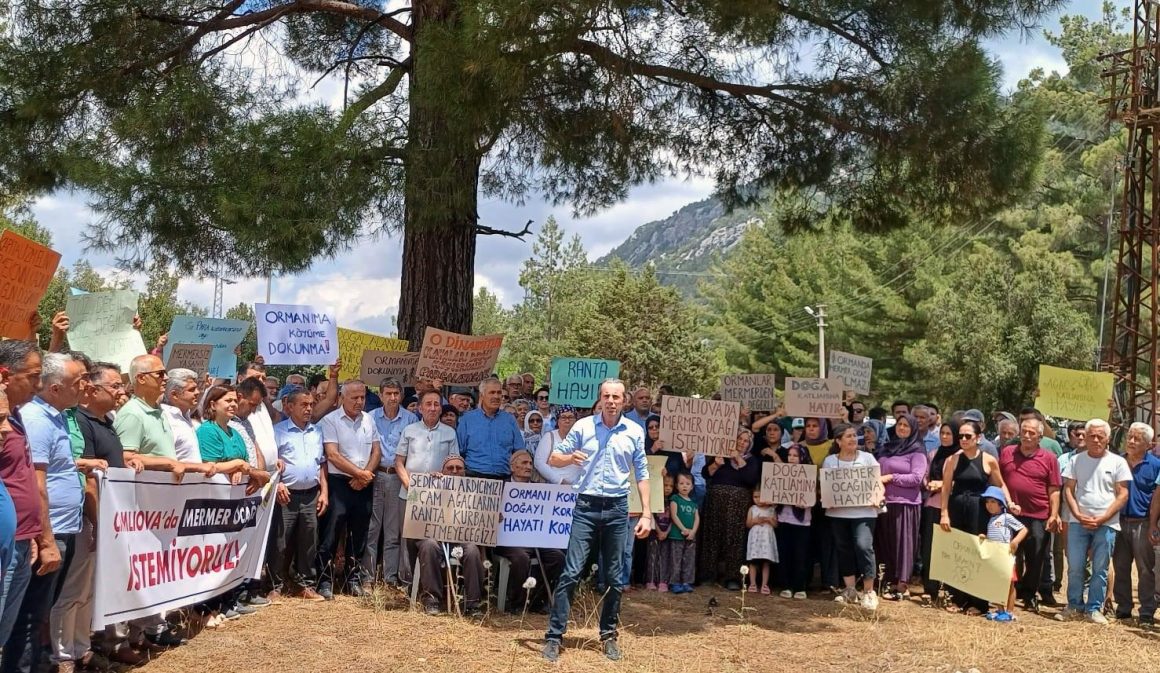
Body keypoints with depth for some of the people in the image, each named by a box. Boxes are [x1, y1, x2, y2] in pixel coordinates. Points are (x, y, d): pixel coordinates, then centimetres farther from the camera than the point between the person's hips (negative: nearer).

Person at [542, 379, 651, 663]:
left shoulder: (635, 431, 4)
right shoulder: (583, 426, 0)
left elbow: (642, 474, 8)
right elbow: (554, 458, 2)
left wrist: (646, 514, 3)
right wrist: (571, 458, -21)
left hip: (617, 509, 2)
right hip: (586, 506, -2)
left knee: (615, 578, 8)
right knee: (571, 573, -7)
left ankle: (608, 635, 21)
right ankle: (554, 635, -3)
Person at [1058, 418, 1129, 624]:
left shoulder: (1117, 462, 2)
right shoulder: (1076, 460, 7)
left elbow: (1122, 495, -1)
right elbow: (1068, 490, 7)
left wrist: (1101, 519, -10)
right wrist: (1078, 515, -8)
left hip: (1106, 524, -1)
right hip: (1078, 522, 2)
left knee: (1100, 569, 2)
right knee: (1074, 568, 3)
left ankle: (1094, 609, 11)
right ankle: (1074, 606, 14)